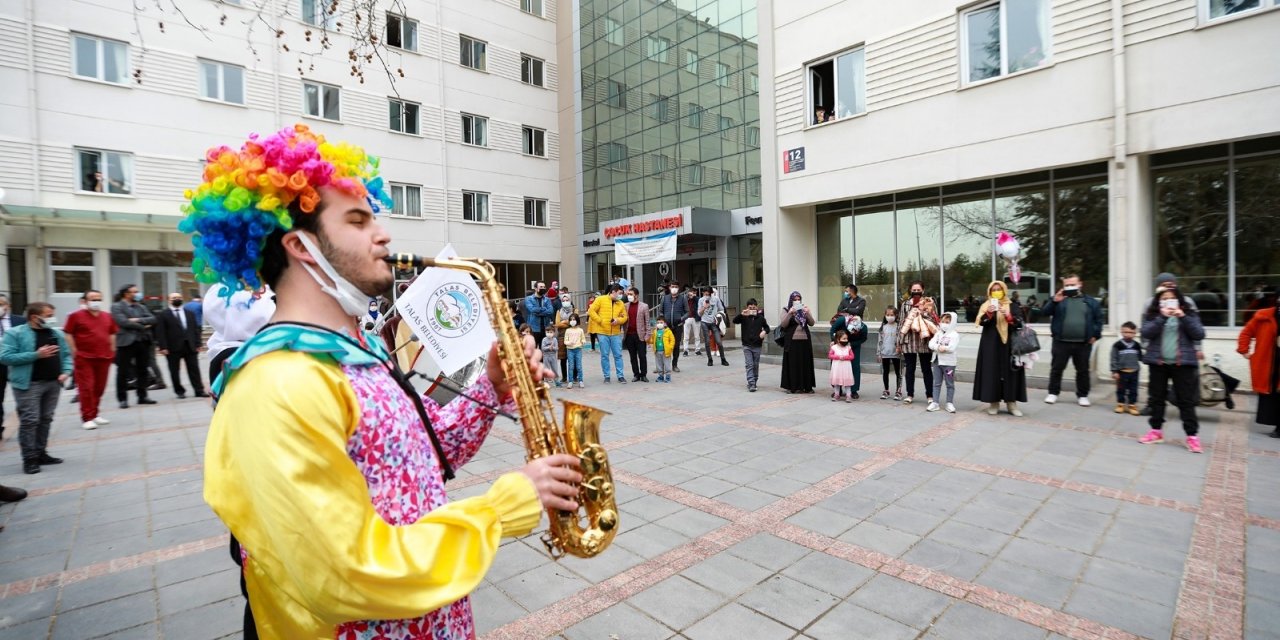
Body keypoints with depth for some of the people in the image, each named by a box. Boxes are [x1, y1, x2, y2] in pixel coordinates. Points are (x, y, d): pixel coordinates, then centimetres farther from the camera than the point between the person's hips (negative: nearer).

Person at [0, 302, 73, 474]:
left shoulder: (56, 334, 11)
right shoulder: (15, 333, -6)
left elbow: (66, 355, 15)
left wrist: (66, 372, -1)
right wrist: (36, 355, -20)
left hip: (53, 383, 5)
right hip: (29, 384, -5)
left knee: (46, 419, 11)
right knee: (29, 421, -5)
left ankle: (41, 453, 21)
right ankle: (29, 459, 3)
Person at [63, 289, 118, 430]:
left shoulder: (107, 316, 10)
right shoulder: (76, 316, -3)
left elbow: (112, 333, 18)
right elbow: (68, 334, -4)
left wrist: (112, 350, 11)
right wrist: (74, 351, -9)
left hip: (104, 357, 4)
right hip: (84, 357, -4)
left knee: (99, 388, 9)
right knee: (86, 388, -5)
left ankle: (94, 415, 21)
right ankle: (87, 418, 0)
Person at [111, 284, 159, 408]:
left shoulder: (141, 307, 15)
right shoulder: (117, 307, -2)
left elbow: (152, 319, 5)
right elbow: (123, 322, -14)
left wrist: (138, 320, -11)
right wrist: (143, 326, -8)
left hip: (143, 341, 5)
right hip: (126, 342, -5)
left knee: (142, 370, 9)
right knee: (123, 372, 1)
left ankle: (142, 396, 17)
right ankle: (123, 399, 8)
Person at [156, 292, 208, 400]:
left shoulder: (190, 313, 14)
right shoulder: (163, 315, 1)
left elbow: (196, 329, 11)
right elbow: (160, 332, -4)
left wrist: (198, 344, 4)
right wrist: (163, 347, -12)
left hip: (190, 346, 2)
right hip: (173, 347, -2)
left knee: (194, 370, 3)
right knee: (175, 372, 5)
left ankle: (199, 390, 6)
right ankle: (180, 391, 15)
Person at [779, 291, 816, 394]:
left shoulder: (804, 309, 12)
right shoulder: (786, 310, 2)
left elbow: (811, 323, 2)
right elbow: (783, 325, -9)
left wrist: (807, 313, -13)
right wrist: (790, 313, -20)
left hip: (805, 340, 3)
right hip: (792, 341, -3)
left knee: (806, 363, 4)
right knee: (793, 364, -2)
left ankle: (806, 386, 10)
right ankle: (792, 386, 4)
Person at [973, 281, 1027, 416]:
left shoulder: (1012, 306, 7)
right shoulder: (985, 306, 8)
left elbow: (1019, 323, -5)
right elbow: (981, 322, -7)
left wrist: (1007, 316, -22)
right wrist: (989, 313, -25)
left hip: (1008, 344, 0)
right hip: (990, 345, 0)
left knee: (1009, 371, 0)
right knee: (992, 372, -2)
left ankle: (1011, 402, 7)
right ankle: (993, 402, 3)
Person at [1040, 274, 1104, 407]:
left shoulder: (1090, 301, 9)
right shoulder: (1058, 299, 5)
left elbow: (1098, 319, 11)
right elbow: (1044, 313, -6)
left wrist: (1095, 335, 1)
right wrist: (1054, 301, -21)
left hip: (1083, 343, 1)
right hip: (1061, 342, -1)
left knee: (1083, 370, 9)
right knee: (1056, 369, 4)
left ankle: (1082, 395, 19)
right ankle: (1053, 393, 14)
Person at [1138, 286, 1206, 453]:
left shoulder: (1189, 315, 6)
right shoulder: (1151, 315, 4)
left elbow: (1199, 335, -6)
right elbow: (1146, 333, -11)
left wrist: (1183, 317, -16)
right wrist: (1162, 317, -19)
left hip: (1183, 363, -1)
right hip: (1158, 362, 1)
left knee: (1186, 400, 0)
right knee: (1157, 398, 9)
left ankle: (1192, 436, 6)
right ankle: (1156, 431, 19)